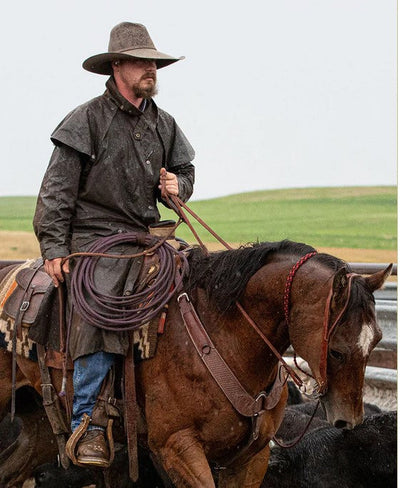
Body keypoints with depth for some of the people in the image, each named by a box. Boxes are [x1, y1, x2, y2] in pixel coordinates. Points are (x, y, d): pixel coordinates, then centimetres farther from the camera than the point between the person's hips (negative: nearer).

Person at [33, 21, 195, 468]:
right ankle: (89, 425, -19)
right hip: (95, 237, -6)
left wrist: (178, 185, 3)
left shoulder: (163, 124, 14)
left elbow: (185, 169, 28)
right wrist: (54, 247, -12)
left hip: (146, 236, 6)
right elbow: (57, 190, -5)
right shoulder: (87, 120, -3)